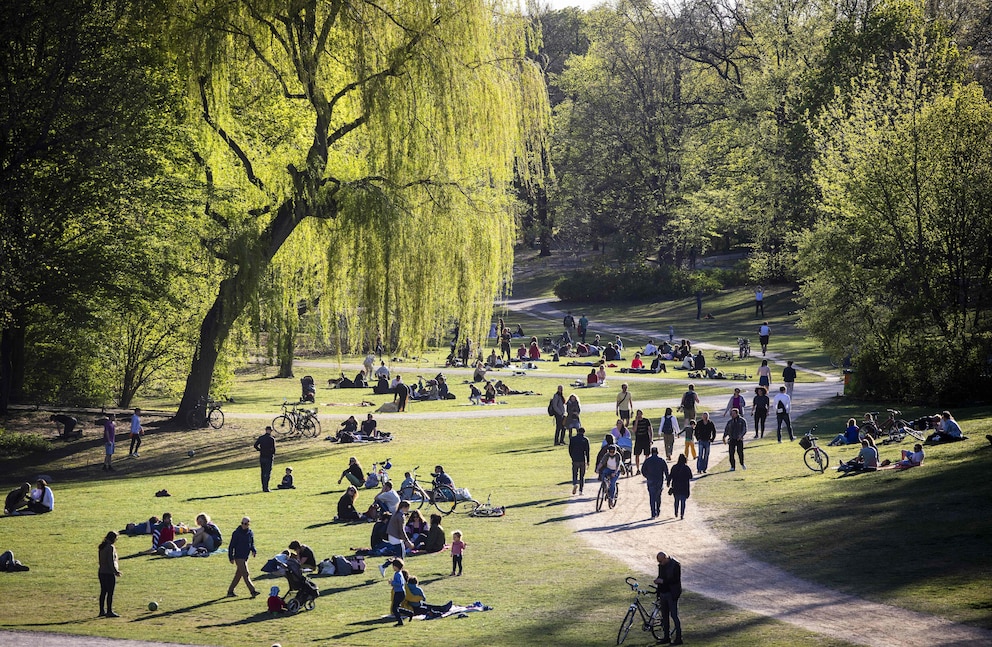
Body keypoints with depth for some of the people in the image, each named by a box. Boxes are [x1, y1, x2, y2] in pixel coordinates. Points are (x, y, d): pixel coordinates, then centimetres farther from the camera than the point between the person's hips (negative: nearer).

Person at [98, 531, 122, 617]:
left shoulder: (101, 547, 11)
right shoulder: (110, 547, -15)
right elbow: (111, 562, -18)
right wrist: (116, 571, -11)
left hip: (101, 572, 8)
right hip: (109, 573, -8)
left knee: (103, 592, 12)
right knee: (110, 593, -3)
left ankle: (102, 611, 16)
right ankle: (109, 611, -3)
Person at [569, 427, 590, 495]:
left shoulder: (572, 439, 2)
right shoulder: (585, 439, -2)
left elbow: (570, 449, 4)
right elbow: (587, 451, -3)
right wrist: (588, 461, 2)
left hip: (575, 459, 0)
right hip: (583, 459, 0)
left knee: (575, 473, 11)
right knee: (582, 475, 9)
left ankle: (574, 483, -18)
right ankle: (580, 490, 6)